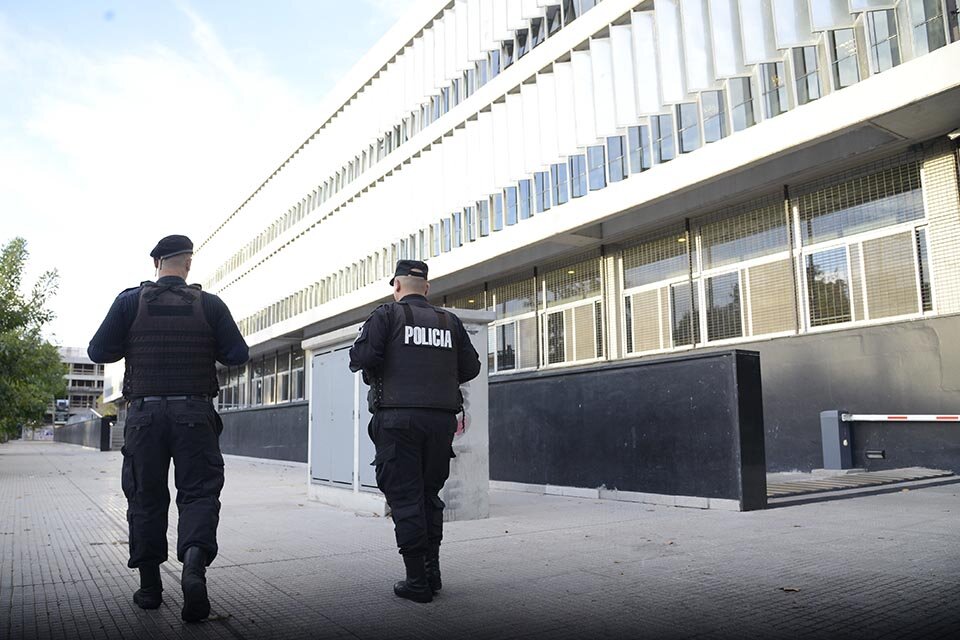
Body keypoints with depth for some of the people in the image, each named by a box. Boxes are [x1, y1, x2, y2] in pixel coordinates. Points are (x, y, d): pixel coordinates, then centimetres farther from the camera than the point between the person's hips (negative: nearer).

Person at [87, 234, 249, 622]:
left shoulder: (131, 301, 0)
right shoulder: (209, 304, 0)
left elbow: (98, 352, 0)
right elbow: (238, 354, 0)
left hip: (144, 412, 1)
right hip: (195, 414, -1)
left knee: (145, 496, 12)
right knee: (199, 492, 4)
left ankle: (149, 587, 19)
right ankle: (194, 563, -21)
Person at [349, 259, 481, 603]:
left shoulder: (388, 314, 1)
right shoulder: (450, 322, 12)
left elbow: (361, 356, -10)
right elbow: (471, 367, 11)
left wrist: (376, 376, 11)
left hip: (398, 417, -4)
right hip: (442, 418, 4)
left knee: (405, 498, 2)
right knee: (430, 495, 17)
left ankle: (417, 581, 4)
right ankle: (431, 571, 19)